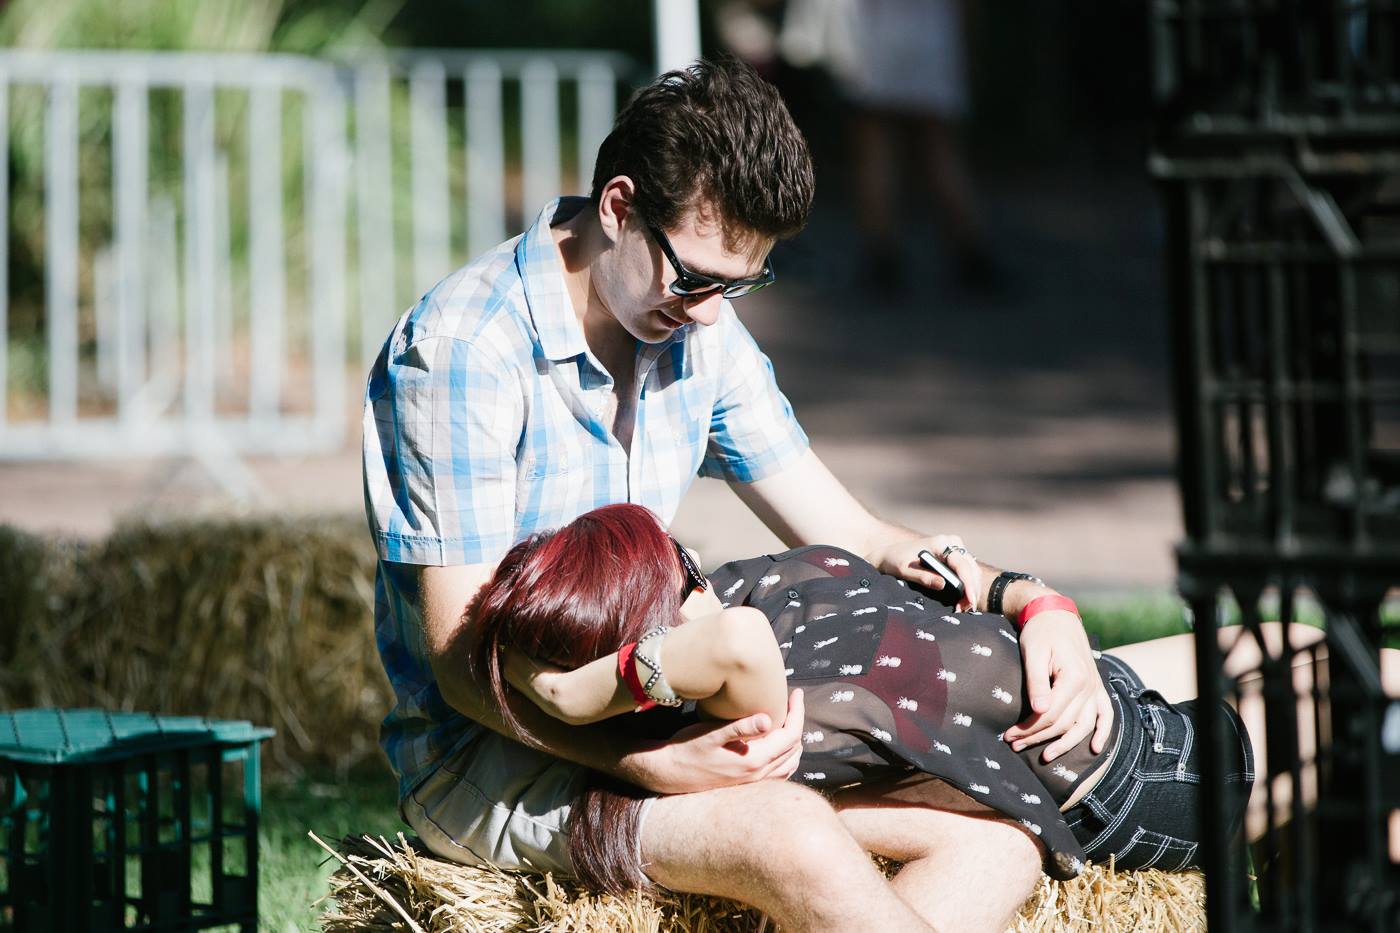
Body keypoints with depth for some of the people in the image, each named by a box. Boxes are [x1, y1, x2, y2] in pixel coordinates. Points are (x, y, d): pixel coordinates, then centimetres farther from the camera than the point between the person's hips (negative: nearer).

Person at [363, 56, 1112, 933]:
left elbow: (853, 538, 11)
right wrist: (652, 763, -35)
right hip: (490, 755, -7)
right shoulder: (460, 351, -17)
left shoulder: (701, 332, 7)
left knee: (996, 838, -16)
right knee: (795, 839, -36)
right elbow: (463, 662, -19)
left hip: (661, 723, 8)